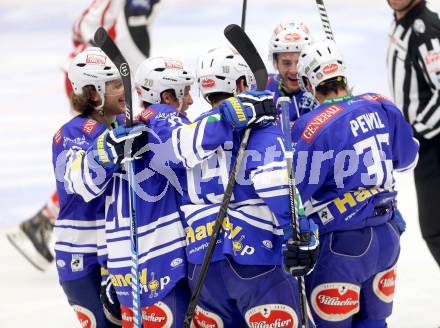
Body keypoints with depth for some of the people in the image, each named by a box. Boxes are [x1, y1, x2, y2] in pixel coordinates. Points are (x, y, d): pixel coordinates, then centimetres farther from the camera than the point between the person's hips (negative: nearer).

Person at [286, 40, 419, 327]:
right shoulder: (381, 107, 0)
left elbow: (296, 195, -15)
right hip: (388, 235, 6)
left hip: (343, 243, -6)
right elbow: (407, 159, 16)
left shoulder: (313, 126, -18)